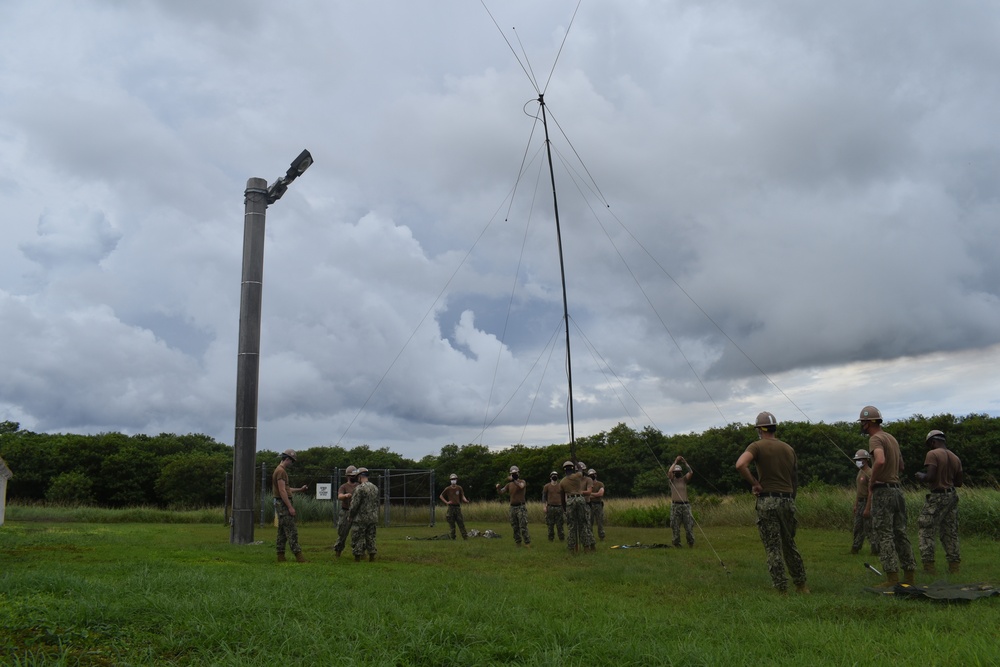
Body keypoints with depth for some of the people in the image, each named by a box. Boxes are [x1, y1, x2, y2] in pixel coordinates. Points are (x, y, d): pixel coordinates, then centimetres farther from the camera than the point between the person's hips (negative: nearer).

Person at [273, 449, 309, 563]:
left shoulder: (281, 470, 18)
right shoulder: (281, 471, -14)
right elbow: (282, 491, -20)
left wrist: (300, 489, 20)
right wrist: (290, 507, -21)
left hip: (281, 504, 11)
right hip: (283, 503, -11)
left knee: (282, 531, 10)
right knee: (291, 531, -11)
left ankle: (281, 556, 12)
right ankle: (298, 555, -12)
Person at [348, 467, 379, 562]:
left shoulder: (359, 488, -15)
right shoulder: (375, 488, 9)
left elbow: (354, 505, -16)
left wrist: (350, 514, -1)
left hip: (360, 519, -7)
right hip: (372, 518, 7)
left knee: (357, 539, 1)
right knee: (371, 538, 13)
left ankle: (357, 558, 3)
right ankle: (372, 556, 14)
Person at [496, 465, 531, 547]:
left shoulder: (522, 481, -5)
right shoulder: (509, 484, 10)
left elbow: (521, 486, -30)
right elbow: (501, 492, 3)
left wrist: (513, 480, -37)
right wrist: (498, 488, -17)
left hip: (521, 507, -5)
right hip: (512, 507, 5)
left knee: (523, 526, -10)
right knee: (515, 527, 10)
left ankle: (527, 542, -4)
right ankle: (517, 542, 20)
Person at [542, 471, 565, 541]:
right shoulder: (547, 486, 4)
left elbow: (563, 496, 16)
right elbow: (544, 497, 4)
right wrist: (544, 507, -4)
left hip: (559, 507, 1)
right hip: (550, 507, -1)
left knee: (560, 524, 1)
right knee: (550, 524, 1)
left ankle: (562, 538, 7)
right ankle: (551, 538, 9)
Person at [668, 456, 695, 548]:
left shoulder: (684, 479, 10)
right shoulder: (672, 480, 6)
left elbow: (691, 472, -6)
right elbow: (670, 472, -14)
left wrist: (685, 462, -7)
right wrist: (675, 462, -11)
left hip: (685, 505, 1)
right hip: (675, 505, -1)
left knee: (689, 524, -1)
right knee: (675, 525, 0)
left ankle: (691, 542, 8)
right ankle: (676, 542, 6)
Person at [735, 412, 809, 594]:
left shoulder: (757, 446, -5)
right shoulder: (789, 449, 12)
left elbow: (740, 464, -24)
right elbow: (795, 479, 16)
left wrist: (754, 483, -12)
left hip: (767, 501, -5)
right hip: (788, 500, 5)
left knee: (773, 547, 0)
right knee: (789, 544, 18)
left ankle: (781, 589, 2)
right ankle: (801, 584, 24)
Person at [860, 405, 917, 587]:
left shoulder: (875, 439, -12)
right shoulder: (892, 438, 17)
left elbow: (880, 461, -31)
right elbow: (901, 466, 26)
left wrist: (872, 482, -17)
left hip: (882, 492, -9)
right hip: (897, 489, 9)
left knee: (884, 536, -5)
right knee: (900, 534, 12)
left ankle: (892, 578, -5)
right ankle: (909, 576, 16)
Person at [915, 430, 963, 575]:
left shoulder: (933, 454, -11)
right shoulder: (956, 458, 11)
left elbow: (930, 477, -20)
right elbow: (958, 482, 13)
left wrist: (921, 476, 0)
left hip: (937, 496, -7)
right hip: (952, 496, 7)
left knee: (926, 530, -2)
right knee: (950, 532, 13)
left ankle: (929, 565, -7)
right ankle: (954, 565, 14)